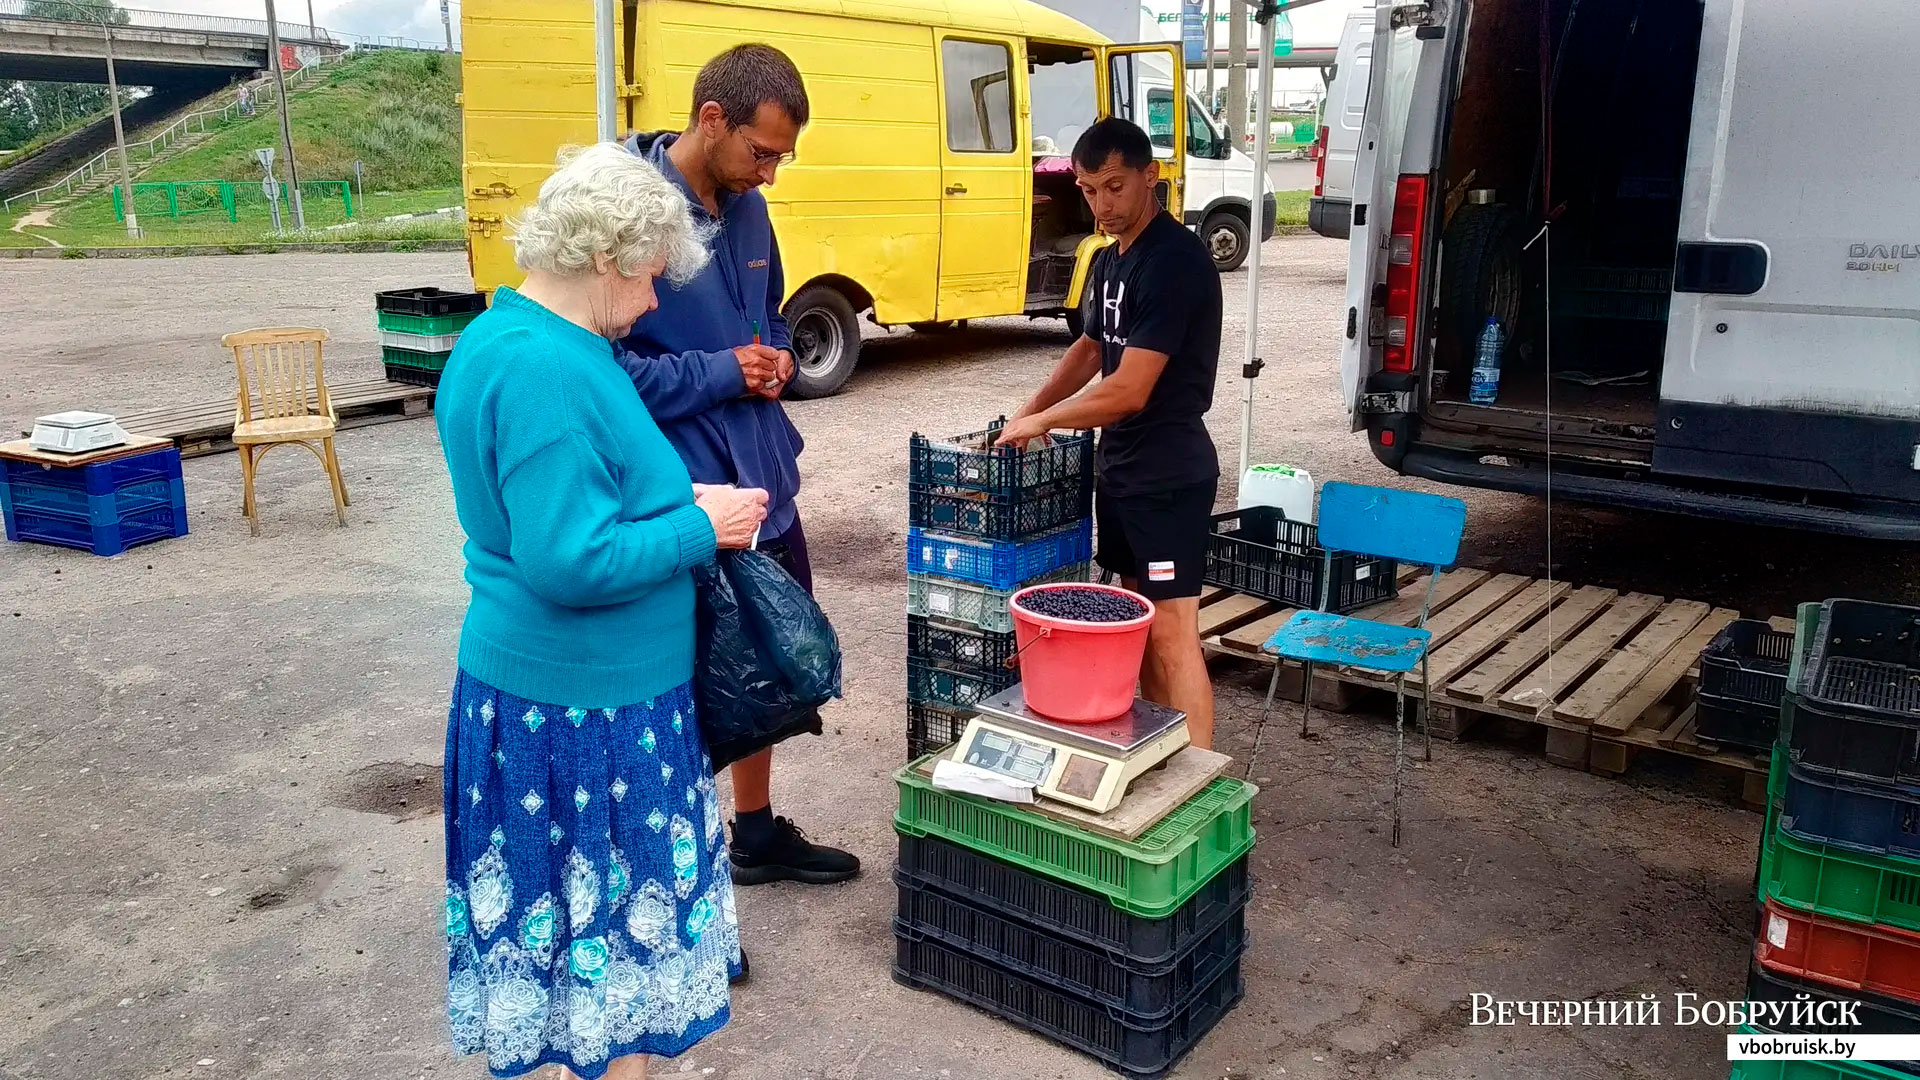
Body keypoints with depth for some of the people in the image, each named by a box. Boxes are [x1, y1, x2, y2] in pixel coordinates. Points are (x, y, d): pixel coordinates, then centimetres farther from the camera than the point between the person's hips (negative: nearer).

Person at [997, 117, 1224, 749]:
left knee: (1172, 633, -8)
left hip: (1169, 475, -9)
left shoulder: (1175, 261, -19)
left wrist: (1041, 422, -11)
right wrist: (1031, 409, 14)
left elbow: (1128, 390, -23)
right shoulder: (1109, 260, 11)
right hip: (1118, 465, 9)